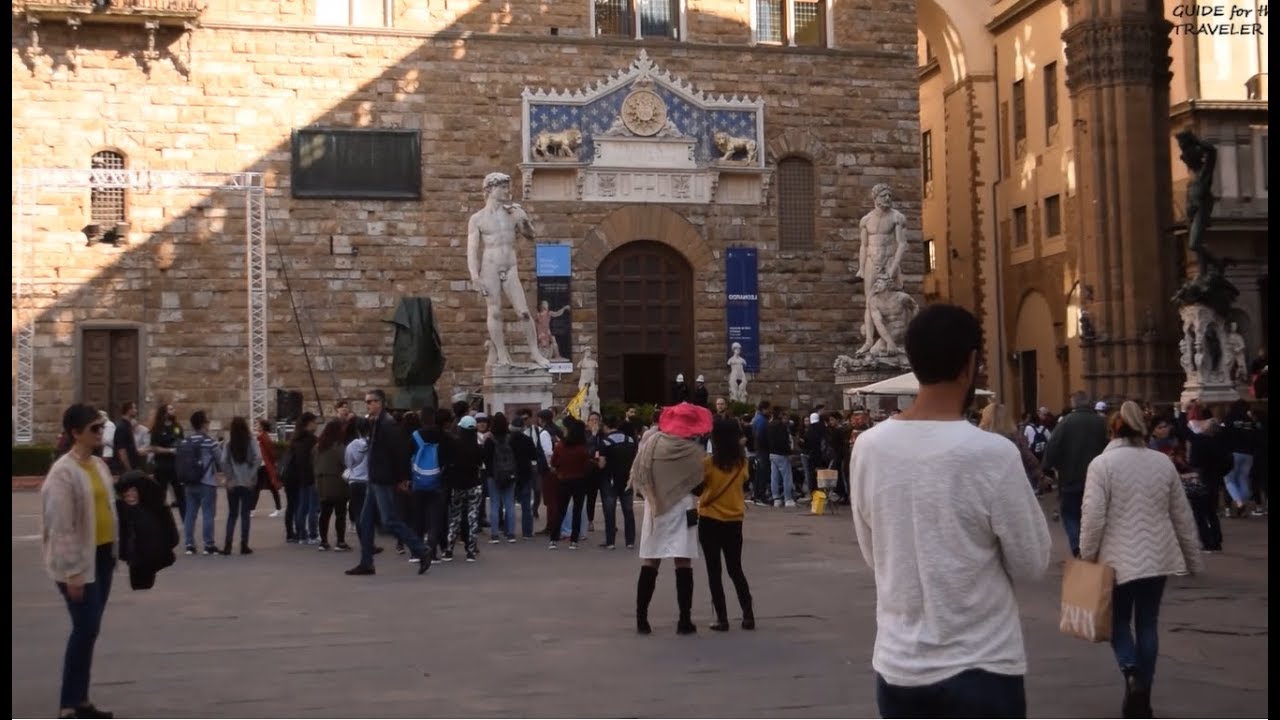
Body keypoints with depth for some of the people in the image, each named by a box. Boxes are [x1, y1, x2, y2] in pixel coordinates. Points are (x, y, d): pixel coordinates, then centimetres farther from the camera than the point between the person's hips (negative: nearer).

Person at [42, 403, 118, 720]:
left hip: (102, 556, 8)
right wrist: (71, 572, -19)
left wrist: (114, 550, 14)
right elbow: (61, 527, -18)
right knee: (85, 629, -8)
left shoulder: (99, 465, 9)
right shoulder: (63, 473, -16)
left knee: (90, 629, 12)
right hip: (79, 562, -8)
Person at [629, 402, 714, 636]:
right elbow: (699, 486, -9)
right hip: (683, 511, -3)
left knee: (649, 565, 8)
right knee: (684, 566, 0)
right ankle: (685, 621, 1)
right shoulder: (694, 451, -13)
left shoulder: (651, 441, -3)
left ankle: (642, 619, 9)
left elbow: (638, 478, 2)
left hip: (655, 509, 3)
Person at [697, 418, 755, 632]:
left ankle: (722, 619, 3)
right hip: (734, 520, 4)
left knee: (714, 571, 5)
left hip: (710, 521, -3)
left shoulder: (708, 462, -14)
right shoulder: (741, 462, -3)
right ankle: (748, 615, 11)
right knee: (735, 569, 15)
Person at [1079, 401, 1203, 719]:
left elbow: (1093, 517, -14)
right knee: (1147, 623, 12)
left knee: (1119, 619, 13)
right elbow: (1182, 516, 9)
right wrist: (1192, 557, 18)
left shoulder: (1102, 463, -9)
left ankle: (1132, 672, -13)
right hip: (1158, 557, 3)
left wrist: (1087, 557, -2)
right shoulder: (1163, 462, 4)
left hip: (1119, 558, -3)